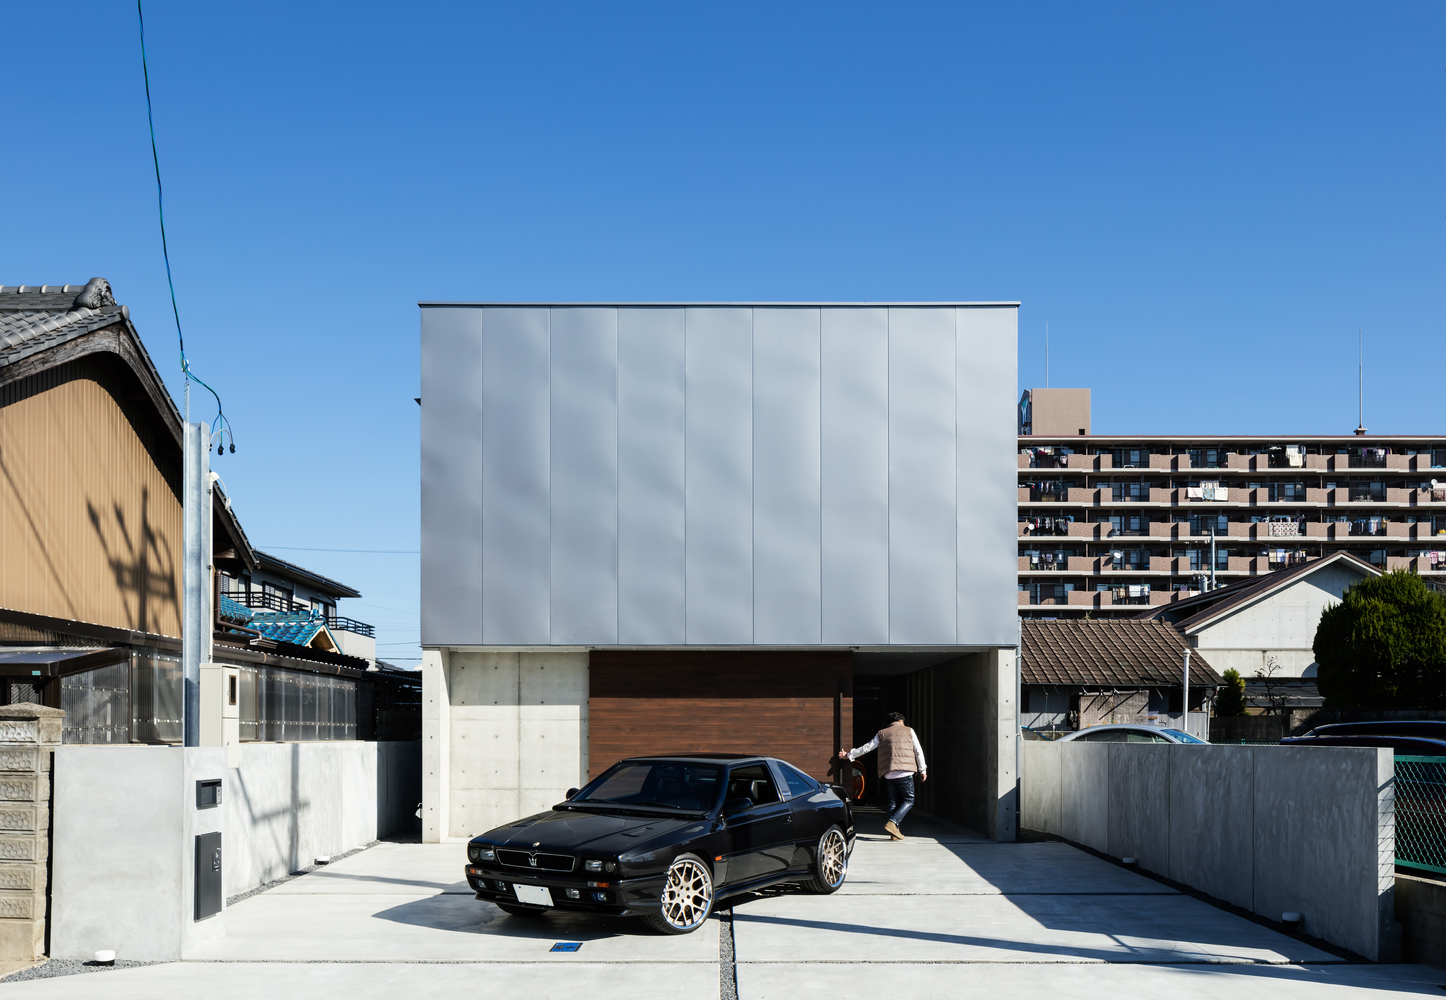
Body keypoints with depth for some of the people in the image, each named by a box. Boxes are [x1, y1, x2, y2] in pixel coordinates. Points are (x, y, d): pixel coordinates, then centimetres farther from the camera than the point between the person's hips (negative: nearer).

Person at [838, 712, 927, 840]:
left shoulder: (881, 733, 16)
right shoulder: (909, 731, 10)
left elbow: (867, 747, 18)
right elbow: (918, 751, 8)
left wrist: (849, 755, 31)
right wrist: (923, 770, 13)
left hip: (888, 774, 3)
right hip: (904, 772, -3)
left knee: (893, 802, 10)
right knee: (908, 801, 3)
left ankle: (894, 832, 5)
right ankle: (892, 823, -15)